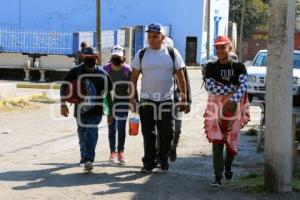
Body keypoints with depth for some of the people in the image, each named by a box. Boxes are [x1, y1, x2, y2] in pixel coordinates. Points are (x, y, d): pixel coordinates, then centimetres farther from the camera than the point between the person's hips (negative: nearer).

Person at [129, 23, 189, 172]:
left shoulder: (172, 53, 2)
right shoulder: (141, 54, 4)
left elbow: (181, 77, 4)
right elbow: (133, 78, 6)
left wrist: (184, 98, 1)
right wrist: (132, 98, -2)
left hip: (166, 100, 0)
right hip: (146, 100, 1)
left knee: (166, 133, 2)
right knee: (148, 134, 3)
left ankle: (163, 159, 22)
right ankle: (149, 163, 12)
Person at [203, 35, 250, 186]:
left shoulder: (238, 66, -1)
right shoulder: (211, 67, 1)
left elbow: (244, 84, -16)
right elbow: (209, 86, -12)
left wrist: (234, 99, -33)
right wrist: (233, 88, -18)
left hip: (234, 108, 0)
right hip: (216, 108, 0)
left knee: (232, 141, 7)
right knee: (217, 142, -8)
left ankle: (228, 165, 37)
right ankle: (218, 177, -6)